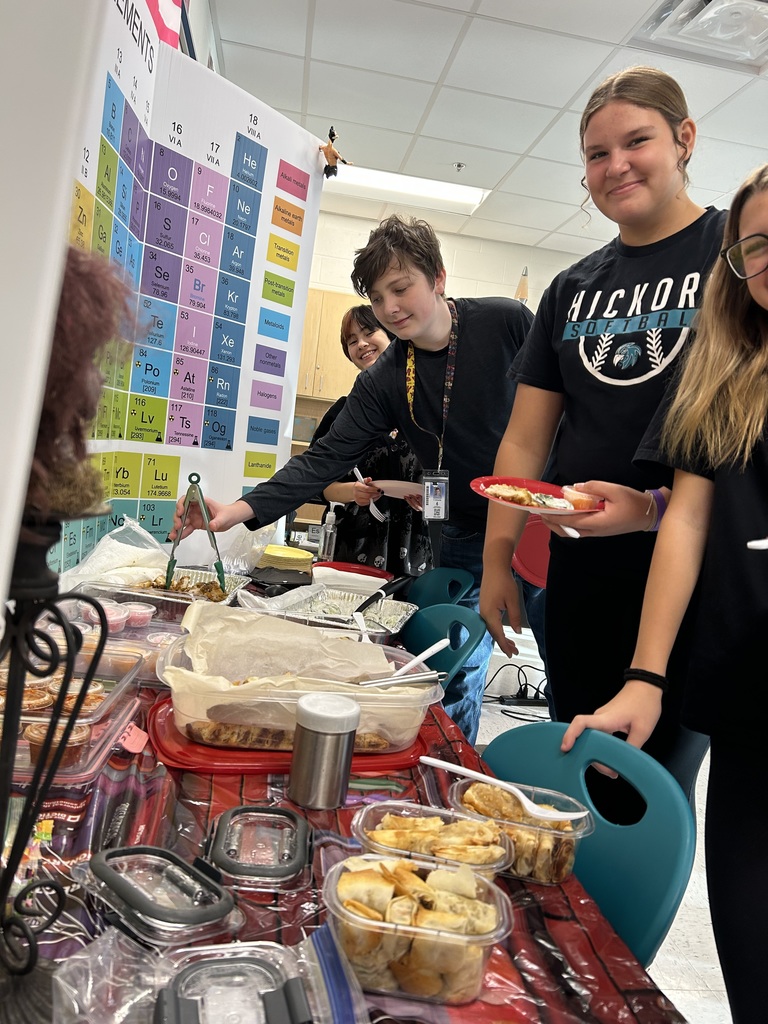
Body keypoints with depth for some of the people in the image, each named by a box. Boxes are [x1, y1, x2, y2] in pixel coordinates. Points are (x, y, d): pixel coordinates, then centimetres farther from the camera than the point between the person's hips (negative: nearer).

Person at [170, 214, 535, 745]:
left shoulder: (508, 322, -10)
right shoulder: (383, 383, -5)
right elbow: (328, 457, -11)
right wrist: (241, 509, -23)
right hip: (468, 538, 2)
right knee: (455, 676, 3)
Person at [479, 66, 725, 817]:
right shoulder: (572, 289, 13)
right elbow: (525, 438, 10)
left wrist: (655, 507, -23)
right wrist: (498, 557, 4)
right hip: (579, 578, 5)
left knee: (648, 798, 6)